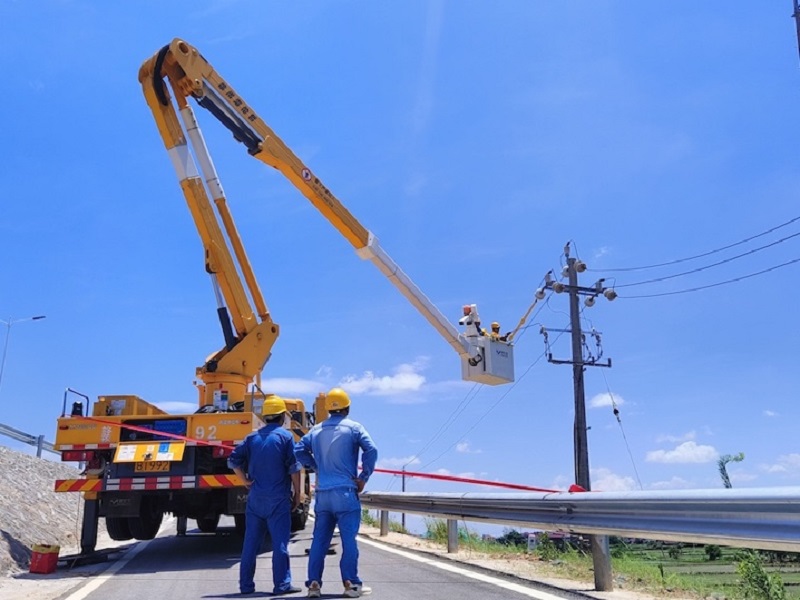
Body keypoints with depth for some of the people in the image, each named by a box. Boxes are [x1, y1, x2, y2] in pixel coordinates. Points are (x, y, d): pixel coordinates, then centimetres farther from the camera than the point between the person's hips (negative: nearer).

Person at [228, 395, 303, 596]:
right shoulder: (285, 436, -4)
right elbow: (294, 468, -8)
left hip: (255, 497, 4)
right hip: (278, 498, -4)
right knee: (280, 542, -1)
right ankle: (282, 584, 0)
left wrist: (246, 481, 6)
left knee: (251, 542, 9)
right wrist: (297, 494, -1)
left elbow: (233, 460, 2)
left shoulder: (253, 437, 9)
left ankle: (246, 585, 14)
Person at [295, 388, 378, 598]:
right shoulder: (353, 427, -3)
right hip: (345, 492, -4)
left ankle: (314, 583, 9)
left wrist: (317, 467, 13)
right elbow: (371, 450, -13)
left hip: (322, 493, 4)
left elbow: (299, 451, 7)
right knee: (349, 538, 0)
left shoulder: (316, 430, 11)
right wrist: (363, 478, -4)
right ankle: (351, 583, 2)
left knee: (319, 539, 9)